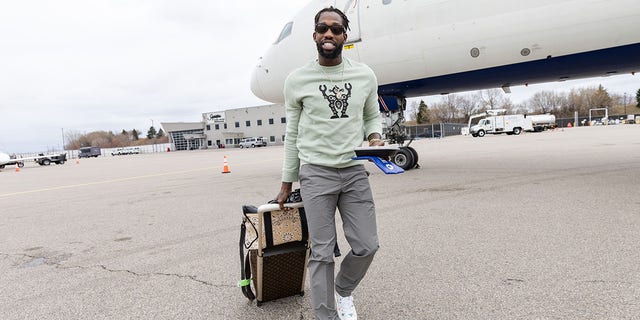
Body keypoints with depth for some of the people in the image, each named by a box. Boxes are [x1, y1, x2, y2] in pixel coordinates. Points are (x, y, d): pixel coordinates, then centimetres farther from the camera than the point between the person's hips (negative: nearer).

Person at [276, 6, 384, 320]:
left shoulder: (365, 75, 5)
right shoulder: (297, 80, 0)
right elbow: (292, 134, 6)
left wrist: (375, 137, -5)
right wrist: (286, 183, 8)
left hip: (355, 171, 3)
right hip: (315, 173, -2)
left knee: (366, 246, 4)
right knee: (322, 253, 0)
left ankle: (343, 290, 34)